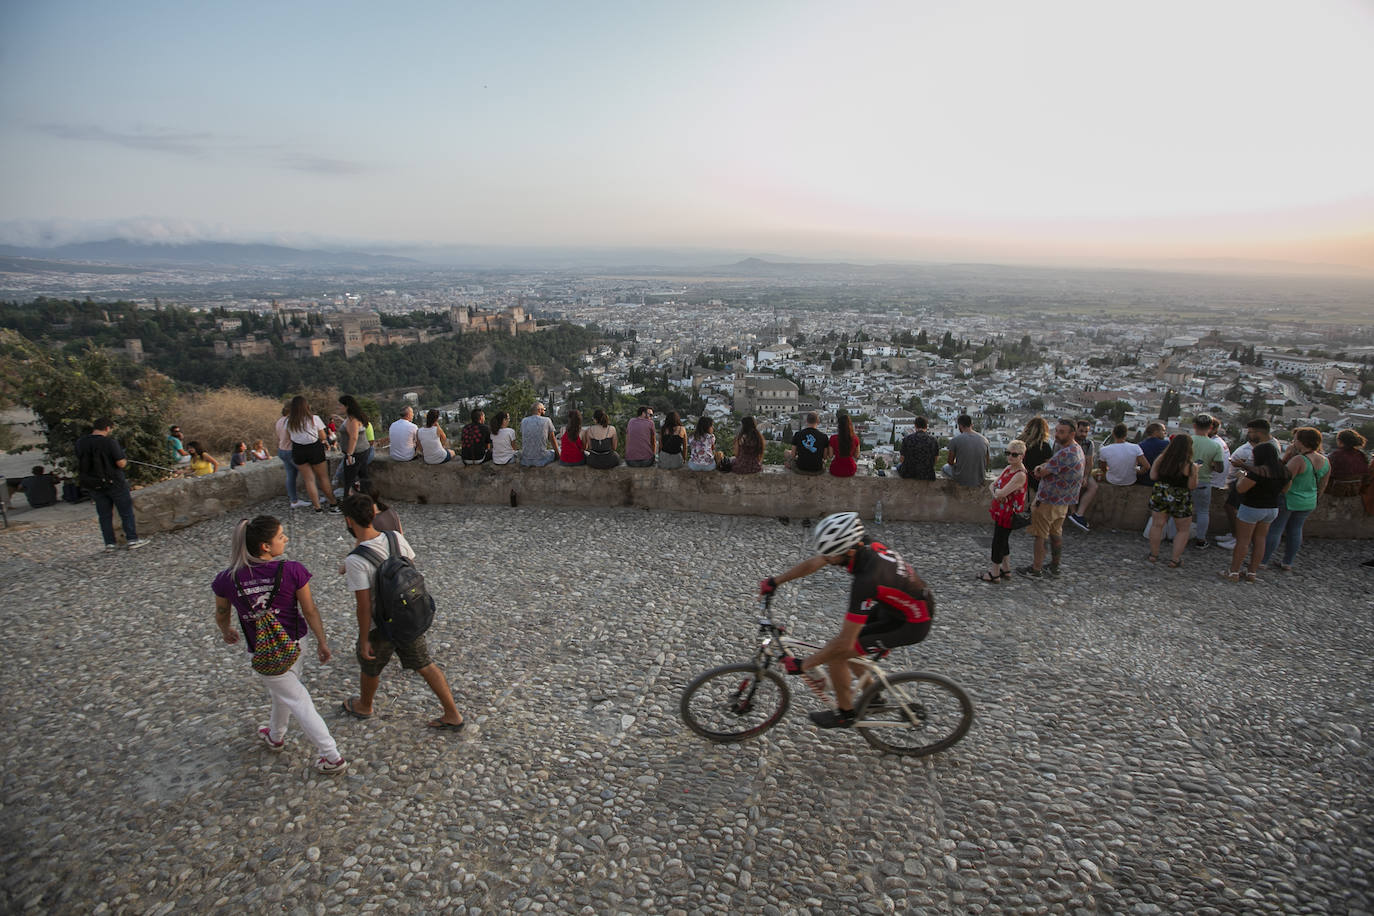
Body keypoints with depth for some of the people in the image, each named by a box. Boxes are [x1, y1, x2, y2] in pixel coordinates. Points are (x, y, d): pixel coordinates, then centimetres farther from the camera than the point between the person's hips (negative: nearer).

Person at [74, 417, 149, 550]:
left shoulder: (80, 443, 1)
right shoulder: (110, 442, -17)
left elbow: (80, 463, 11)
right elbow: (121, 463, -18)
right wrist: (125, 460, 2)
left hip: (95, 485, 5)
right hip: (114, 483, -5)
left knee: (104, 515, 12)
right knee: (126, 512, 6)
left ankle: (109, 543, 15)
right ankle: (132, 540, 8)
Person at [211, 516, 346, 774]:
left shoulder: (228, 580, -18)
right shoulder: (292, 571, -22)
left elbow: (221, 616, 2)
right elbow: (310, 611, -12)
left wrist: (226, 632, 25)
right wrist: (322, 642, 2)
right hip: (293, 644, 1)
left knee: (298, 702, 11)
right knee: (282, 691, 30)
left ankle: (332, 757, 17)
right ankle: (275, 736, 56)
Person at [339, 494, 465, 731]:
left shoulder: (355, 561, -27)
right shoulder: (396, 538, -11)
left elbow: (364, 605, -24)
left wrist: (364, 640, -13)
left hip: (379, 627, -5)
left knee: (370, 668, 24)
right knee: (425, 665, 15)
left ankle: (364, 707, 52)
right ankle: (453, 715, 20)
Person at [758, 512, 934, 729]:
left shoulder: (867, 581, -38)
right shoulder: (858, 543, -15)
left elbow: (844, 643, -33)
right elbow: (811, 564, 3)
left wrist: (802, 665, -22)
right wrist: (774, 581, 7)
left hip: (912, 623, -8)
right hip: (895, 604, 8)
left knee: (836, 654, -9)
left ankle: (845, 713, 14)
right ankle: (872, 696, 33)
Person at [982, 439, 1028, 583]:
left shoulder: (1021, 475, -24)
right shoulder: (1008, 468, 5)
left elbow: (1002, 493, -30)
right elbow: (993, 485, 7)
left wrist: (997, 491, -8)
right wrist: (996, 493, -14)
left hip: (1009, 513, -9)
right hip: (1000, 511, 9)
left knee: (998, 541, 1)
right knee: (1003, 540, 20)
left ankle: (995, 573, 14)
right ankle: (1006, 569, 34)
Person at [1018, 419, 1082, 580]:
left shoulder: (1065, 453, -26)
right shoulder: (1076, 449, 8)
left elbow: (1042, 473, -20)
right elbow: (1053, 463, 15)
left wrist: (1039, 469, 2)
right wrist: (1042, 467, -4)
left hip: (1048, 501, -10)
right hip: (1063, 501, 10)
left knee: (1039, 535, 0)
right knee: (1056, 533, 20)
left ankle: (1036, 570, 7)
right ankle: (1054, 566, 31)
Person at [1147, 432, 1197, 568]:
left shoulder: (1161, 459, -5)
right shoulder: (1190, 466, -15)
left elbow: (1153, 476, 0)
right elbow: (1192, 487, -10)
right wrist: (1194, 472, 3)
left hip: (1159, 495, 3)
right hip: (1180, 500, -3)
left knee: (1157, 525, 15)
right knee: (1183, 530, 14)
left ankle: (1153, 555, 21)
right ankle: (1175, 559, 15)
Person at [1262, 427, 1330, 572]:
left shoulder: (1299, 460, -23)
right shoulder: (1325, 462, 2)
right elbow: (1322, 487, 11)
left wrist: (1286, 457, -19)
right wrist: (1313, 500, 24)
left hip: (1288, 500, -7)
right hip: (1308, 503, 7)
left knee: (1274, 530, 2)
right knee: (1295, 530, 17)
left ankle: (1263, 561, 8)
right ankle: (1288, 563, 25)